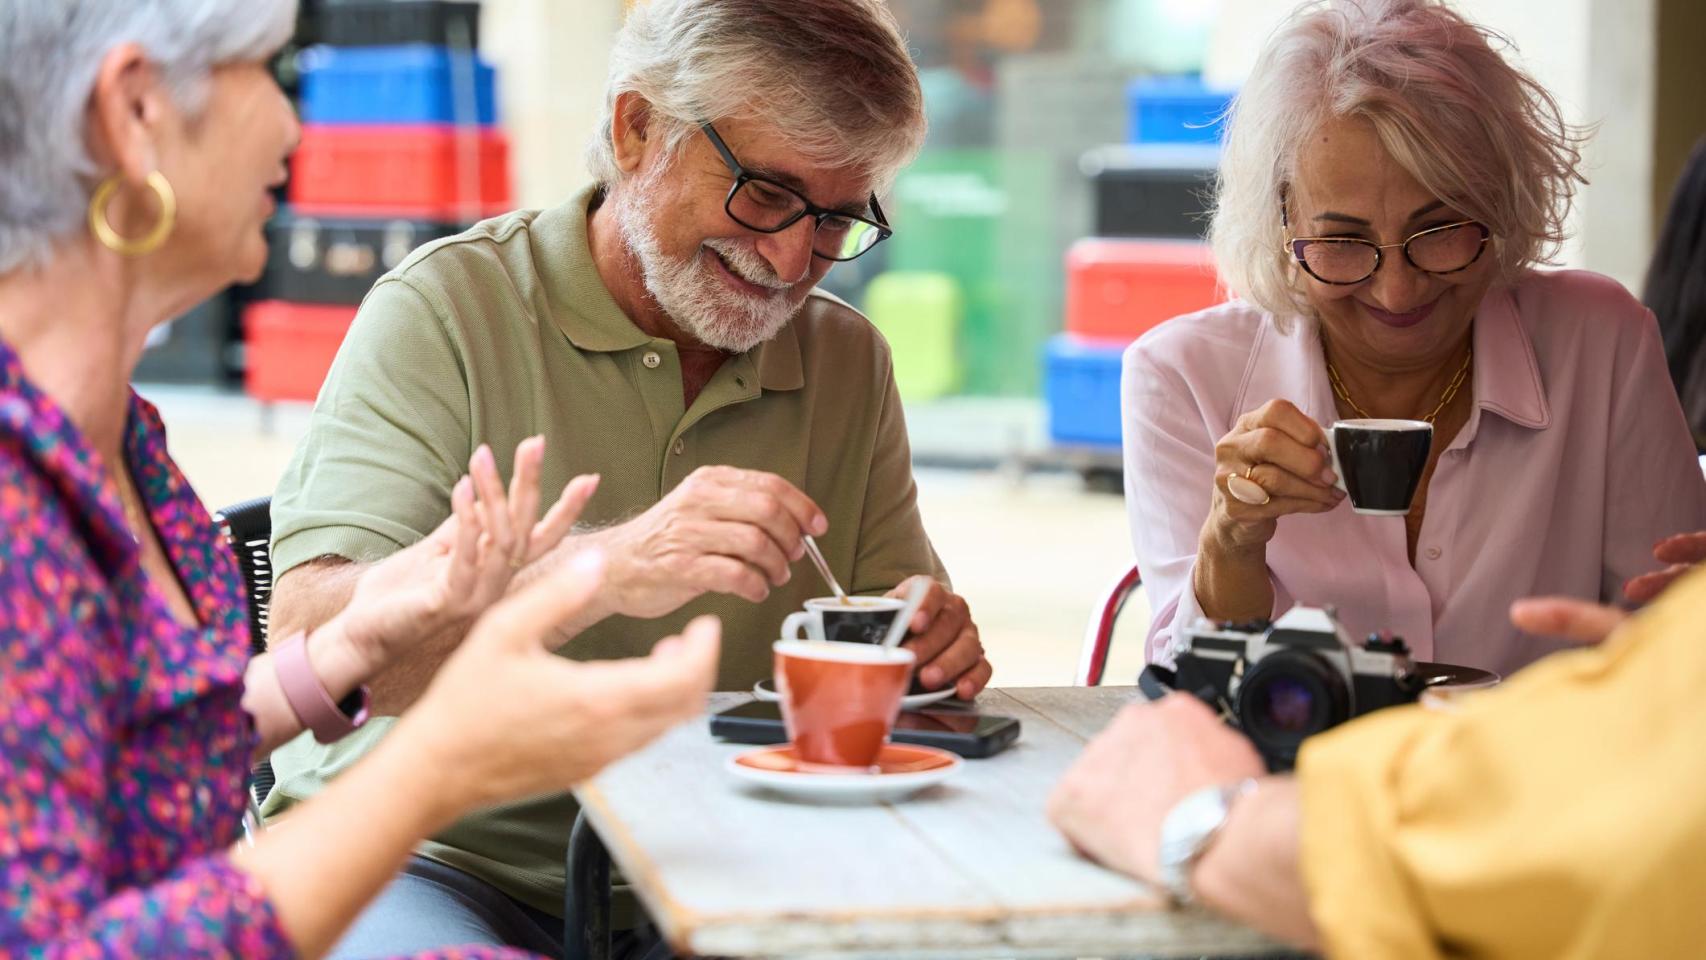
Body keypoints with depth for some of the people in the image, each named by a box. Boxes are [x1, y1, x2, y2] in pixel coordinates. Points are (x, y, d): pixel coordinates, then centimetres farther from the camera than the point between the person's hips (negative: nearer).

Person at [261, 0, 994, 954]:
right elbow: (308, 642, -19)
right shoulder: (446, 311, -8)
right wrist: (603, 570, -33)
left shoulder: (850, 362, 9)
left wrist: (929, 649, -11)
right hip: (437, 864, -4)